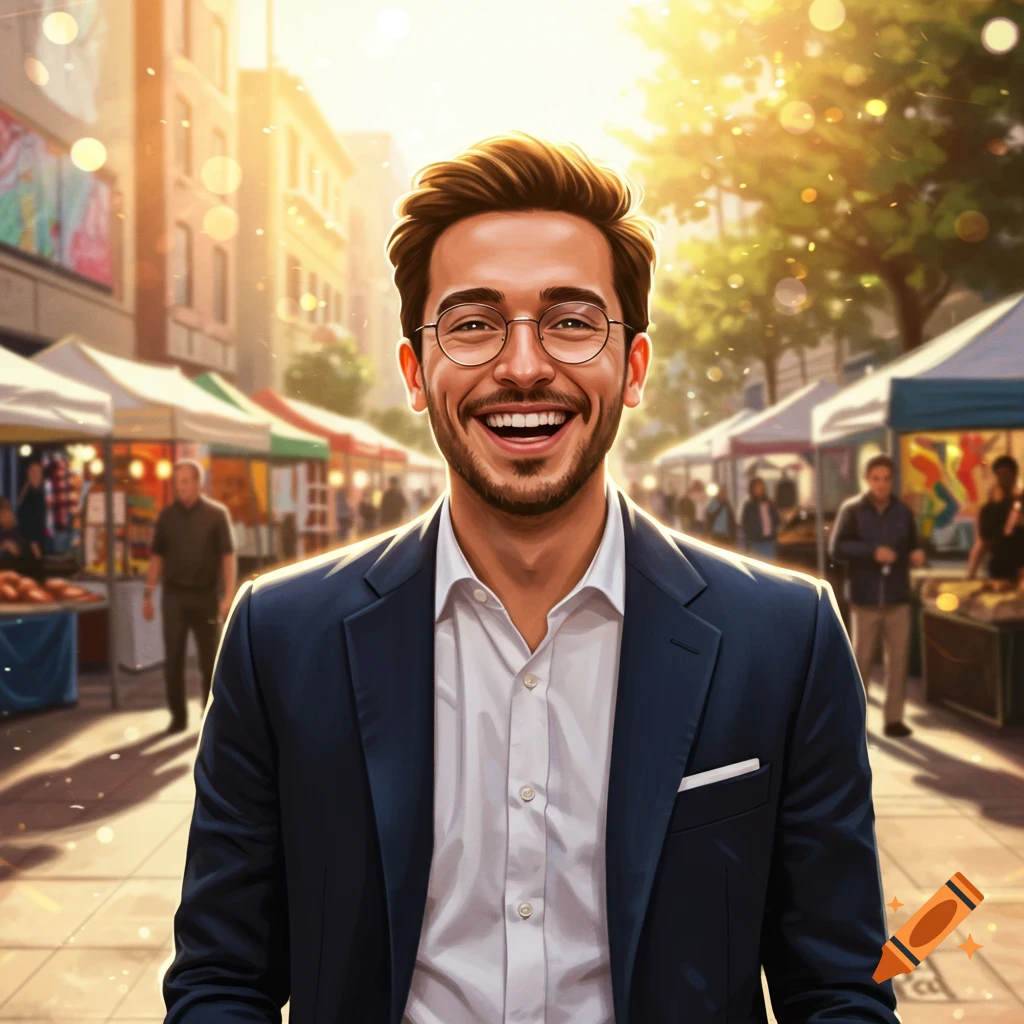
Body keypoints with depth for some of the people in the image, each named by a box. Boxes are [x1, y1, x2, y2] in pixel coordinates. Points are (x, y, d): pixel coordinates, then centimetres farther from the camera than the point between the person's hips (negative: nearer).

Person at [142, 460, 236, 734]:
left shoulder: (216, 514, -3)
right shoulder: (167, 515, 5)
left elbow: (227, 556, -4)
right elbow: (157, 556, 9)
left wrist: (228, 595, -11)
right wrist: (148, 594, 5)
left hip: (205, 596, -2)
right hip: (173, 596, 2)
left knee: (209, 660, 5)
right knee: (173, 661, 3)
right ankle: (178, 716, 12)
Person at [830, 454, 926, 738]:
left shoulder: (903, 512, 7)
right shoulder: (852, 509, -3)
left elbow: (911, 547, 15)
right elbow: (836, 548, -10)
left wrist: (916, 555, -8)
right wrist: (873, 551, -20)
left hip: (898, 597, 3)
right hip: (866, 597, -3)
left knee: (898, 659, 2)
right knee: (862, 658, 6)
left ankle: (894, 718, 9)